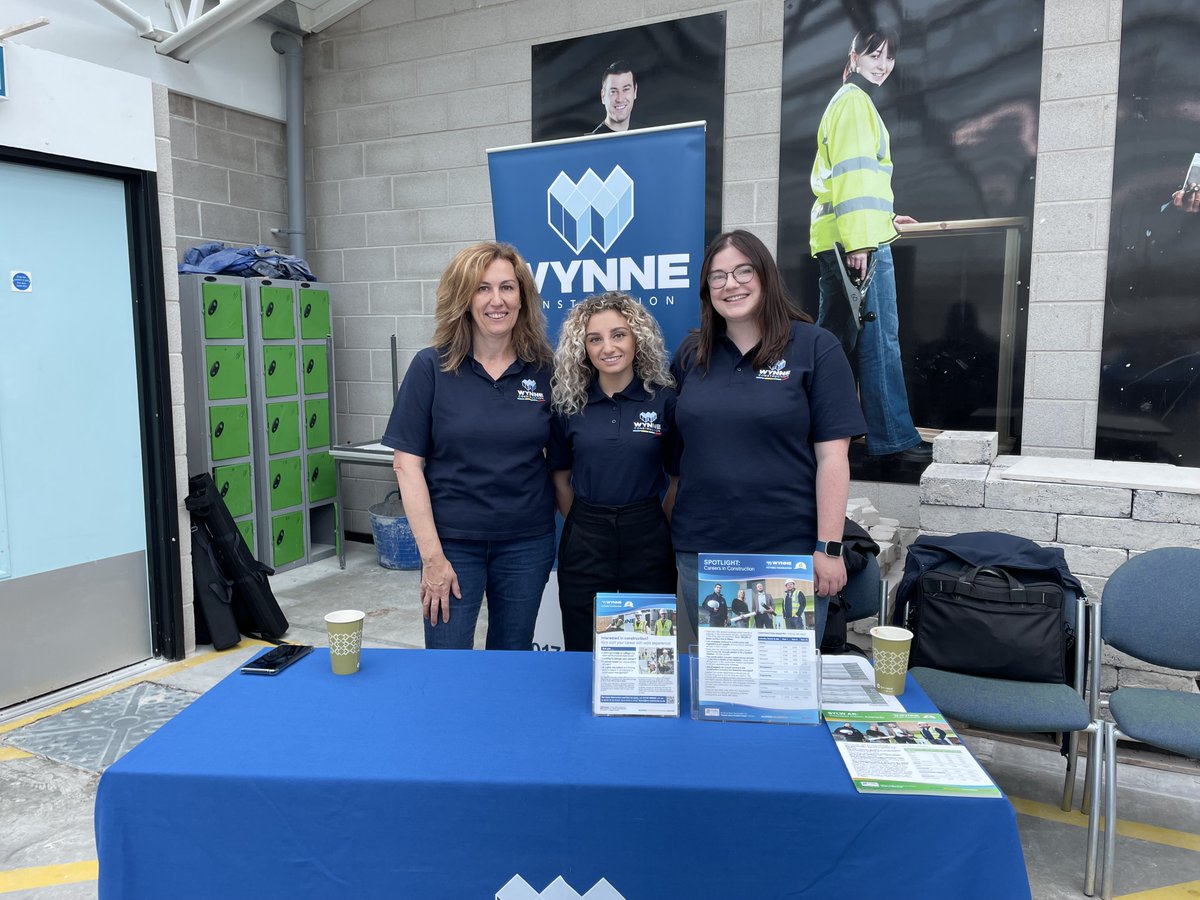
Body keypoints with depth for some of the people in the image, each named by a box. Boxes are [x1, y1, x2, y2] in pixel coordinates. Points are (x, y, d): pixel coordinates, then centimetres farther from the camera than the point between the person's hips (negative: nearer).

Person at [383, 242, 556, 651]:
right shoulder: (431, 367, -6)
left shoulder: (544, 370, -1)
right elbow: (407, 464, -7)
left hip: (527, 541, 2)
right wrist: (431, 555, -11)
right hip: (453, 541, -2)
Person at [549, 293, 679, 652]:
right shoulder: (569, 404, 1)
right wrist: (585, 524, 8)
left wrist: (655, 525, 6)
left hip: (648, 540, -1)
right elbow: (560, 476, 10)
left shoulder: (664, 399, -3)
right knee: (583, 652, 12)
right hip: (584, 542, 1)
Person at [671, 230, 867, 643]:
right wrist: (670, 526, 9)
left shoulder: (816, 348, -4)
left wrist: (828, 547, -11)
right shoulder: (691, 353, 7)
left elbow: (832, 457, -8)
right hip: (700, 550, 4)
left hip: (789, 549, -3)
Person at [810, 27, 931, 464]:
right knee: (879, 340, -8)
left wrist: (883, 219, 35)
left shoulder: (846, 103, 26)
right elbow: (853, 172, -17)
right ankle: (895, 439, -3)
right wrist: (860, 241, -24)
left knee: (830, 340, 10)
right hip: (860, 242, -10)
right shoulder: (855, 102, -4)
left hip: (834, 241, 10)